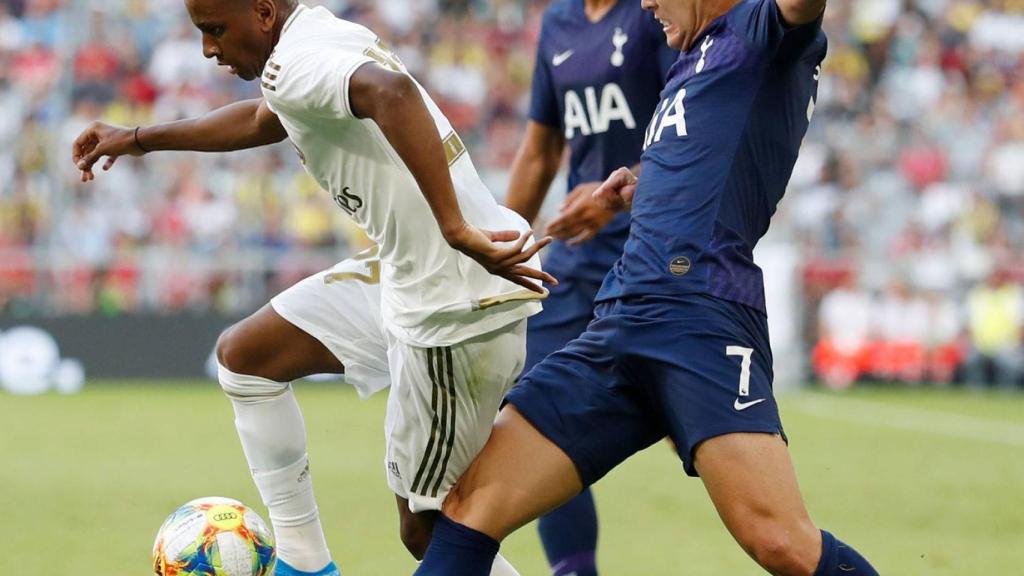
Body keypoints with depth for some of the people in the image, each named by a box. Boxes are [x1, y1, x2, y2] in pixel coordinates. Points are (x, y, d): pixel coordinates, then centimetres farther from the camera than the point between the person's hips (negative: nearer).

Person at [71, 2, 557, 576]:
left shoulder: (297, 64, -20)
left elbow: (393, 93, -42)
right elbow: (264, 120, 34)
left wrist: (456, 230, -44)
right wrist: (139, 139, 40)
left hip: (459, 306, -10)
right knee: (244, 355, 19)